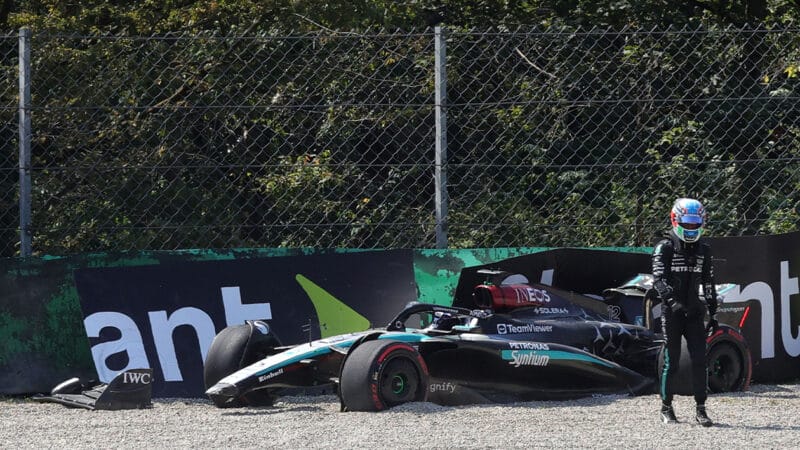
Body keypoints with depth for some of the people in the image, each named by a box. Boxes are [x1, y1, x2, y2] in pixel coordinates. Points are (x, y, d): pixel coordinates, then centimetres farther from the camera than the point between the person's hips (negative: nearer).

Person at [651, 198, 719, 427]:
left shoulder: (703, 249, 12)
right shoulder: (665, 247, -4)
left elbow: (708, 282, 18)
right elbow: (658, 279, -16)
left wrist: (712, 313, 15)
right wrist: (671, 298, -32)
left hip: (694, 311, 4)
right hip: (671, 311, -4)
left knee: (699, 360, -3)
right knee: (671, 361, 0)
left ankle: (701, 409, 1)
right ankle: (666, 408, 10)